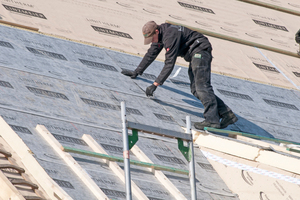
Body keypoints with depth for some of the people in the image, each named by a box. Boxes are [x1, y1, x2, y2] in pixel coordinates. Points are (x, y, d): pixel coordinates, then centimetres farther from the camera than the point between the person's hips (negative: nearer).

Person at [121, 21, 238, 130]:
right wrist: (137, 72, 27)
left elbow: (169, 64, -27)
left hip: (200, 51, -10)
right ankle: (227, 114, -5)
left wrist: (155, 84, -27)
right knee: (196, 90, 1)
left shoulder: (170, 35, -24)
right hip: (194, 55, 10)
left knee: (201, 86, -23)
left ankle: (212, 120, -35)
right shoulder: (159, 36, 7)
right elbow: (151, 54, 24)